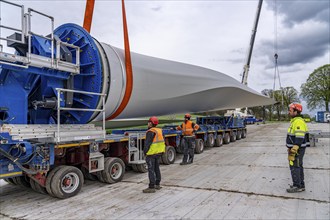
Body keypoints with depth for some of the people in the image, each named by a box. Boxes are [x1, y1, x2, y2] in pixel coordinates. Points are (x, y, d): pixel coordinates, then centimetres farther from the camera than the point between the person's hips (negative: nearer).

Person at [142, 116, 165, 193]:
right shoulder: (159, 131, 8)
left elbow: (147, 143, -20)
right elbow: (162, 141, 13)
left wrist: (145, 152, -10)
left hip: (151, 153, -9)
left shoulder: (150, 132, -17)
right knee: (156, 168, 18)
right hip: (158, 152, 9)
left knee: (151, 170, -3)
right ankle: (157, 184, 28)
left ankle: (151, 187, 1)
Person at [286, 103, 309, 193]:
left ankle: (297, 186, 6)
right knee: (298, 166, 16)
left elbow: (299, 138, -25)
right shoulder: (294, 121, 13)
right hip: (295, 148, 10)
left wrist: (293, 150, -26)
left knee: (294, 167, -3)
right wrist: (291, 148, 25)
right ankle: (301, 185, 26)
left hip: (297, 149, -10)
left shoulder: (299, 122, -20)